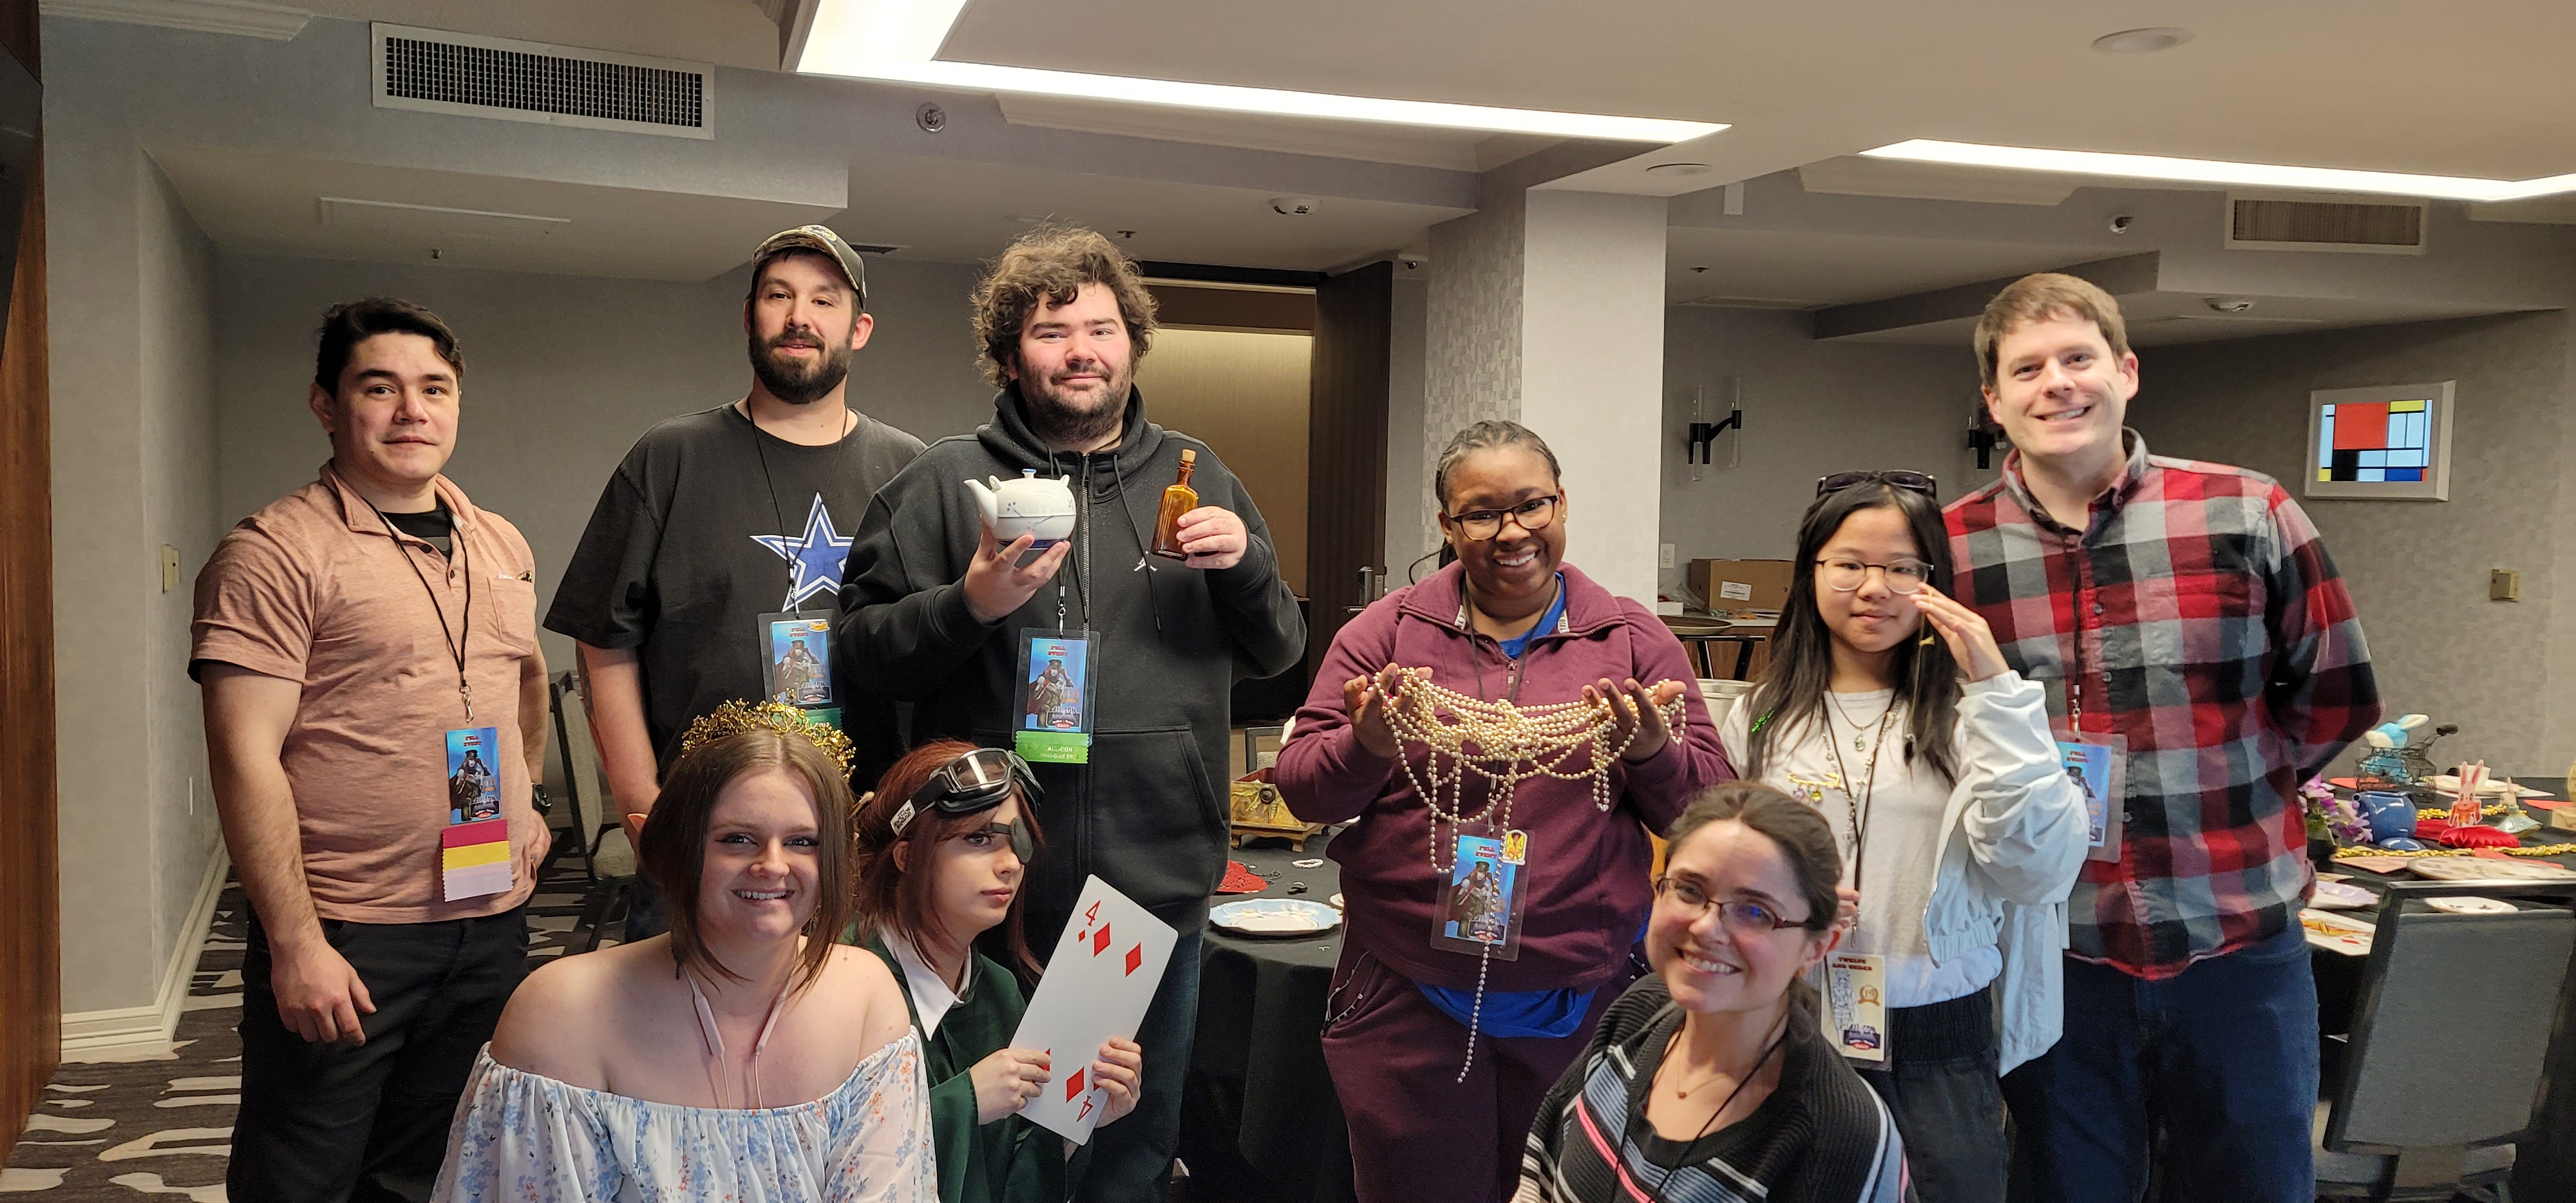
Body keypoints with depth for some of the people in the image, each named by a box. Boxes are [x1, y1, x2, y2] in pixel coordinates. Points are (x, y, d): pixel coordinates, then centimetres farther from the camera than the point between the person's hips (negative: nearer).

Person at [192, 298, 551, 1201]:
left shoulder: (503, 547, 11)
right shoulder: (274, 553, -11)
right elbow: (246, 761, -16)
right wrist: (295, 943, -19)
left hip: (493, 923, 6)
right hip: (343, 935, -6)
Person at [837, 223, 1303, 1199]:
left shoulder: (1195, 480, 8)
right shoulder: (944, 484, -1)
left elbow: (1278, 654, 10)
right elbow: (861, 650, -3)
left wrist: (1246, 563, -9)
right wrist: (968, 606, -20)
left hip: (1160, 888, 3)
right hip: (993, 891, -2)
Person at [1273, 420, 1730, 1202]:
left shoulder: (1633, 639, 3)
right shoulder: (1387, 631, 2)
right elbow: (1301, 788, 0)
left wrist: (1651, 751, -20)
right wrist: (1366, 747, -21)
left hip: (1580, 1005, 1)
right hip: (1408, 1004, 0)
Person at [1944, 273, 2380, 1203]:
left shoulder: (2248, 516, -4)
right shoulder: (1949, 548, -3)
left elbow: (2337, 697, 6)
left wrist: (2218, 790, 2)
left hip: (2236, 943, 0)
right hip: (2054, 952, 0)